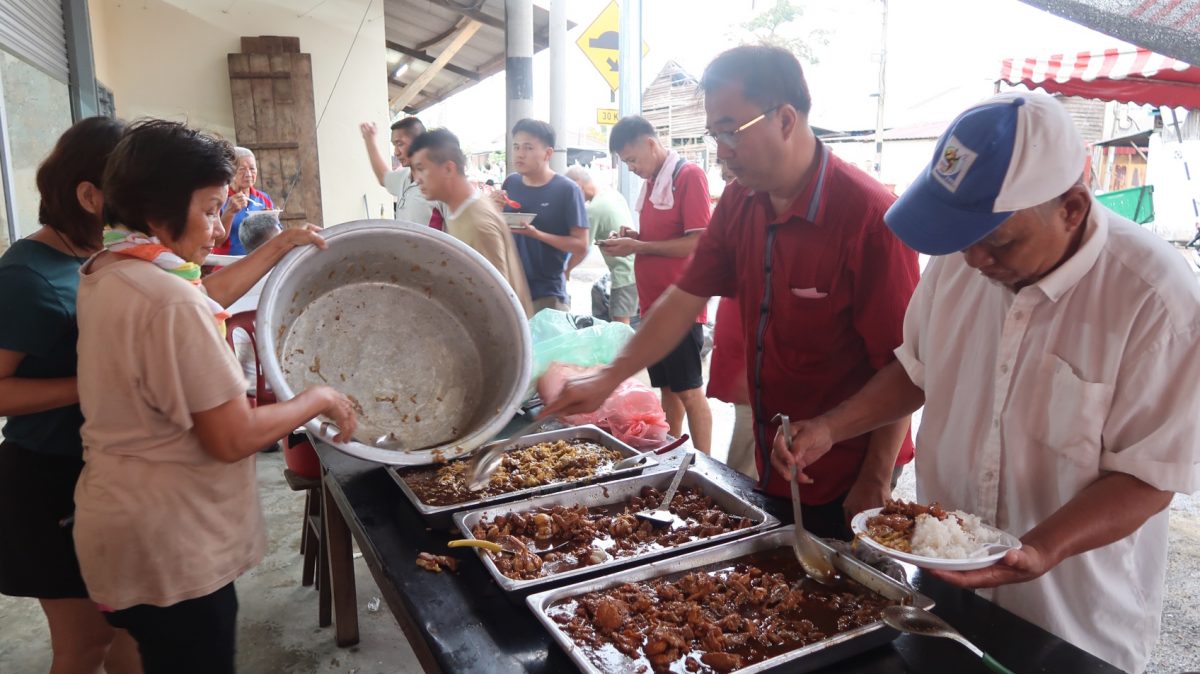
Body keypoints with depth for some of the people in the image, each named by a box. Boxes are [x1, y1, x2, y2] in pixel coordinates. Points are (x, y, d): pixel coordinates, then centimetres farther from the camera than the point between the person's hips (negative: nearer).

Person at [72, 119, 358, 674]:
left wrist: (283, 245, 23)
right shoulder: (168, 299, -27)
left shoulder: (106, 271, 3)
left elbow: (209, 294, 21)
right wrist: (319, 398, -11)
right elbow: (234, 437, -25)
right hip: (171, 550, -9)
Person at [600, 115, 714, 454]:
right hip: (654, 303, 8)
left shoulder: (689, 175, -11)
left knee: (688, 391, -1)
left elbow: (698, 242, -19)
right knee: (666, 388, 14)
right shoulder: (651, 181, 14)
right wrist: (632, 238, 4)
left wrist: (638, 246, -16)